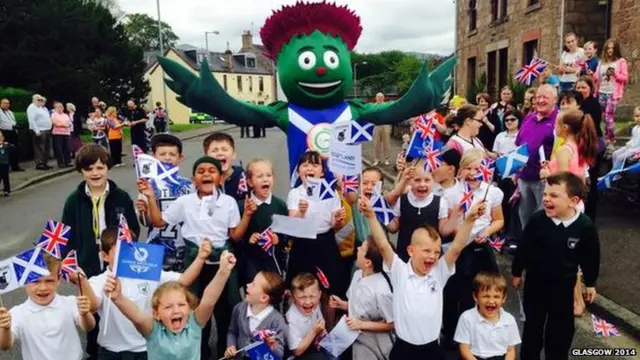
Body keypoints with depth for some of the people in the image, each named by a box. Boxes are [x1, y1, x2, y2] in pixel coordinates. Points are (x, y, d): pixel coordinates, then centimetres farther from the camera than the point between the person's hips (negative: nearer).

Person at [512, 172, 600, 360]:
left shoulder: (585, 226, -19)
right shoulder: (537, 219, -20)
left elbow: (591, 257, -3)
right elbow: (524, 248, -6)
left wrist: (590, 284, 6)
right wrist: (516, 272, 3)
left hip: (564, 284, 0)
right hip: (535, 281, 0)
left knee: (561, 327, 15)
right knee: (533, 323, 17)